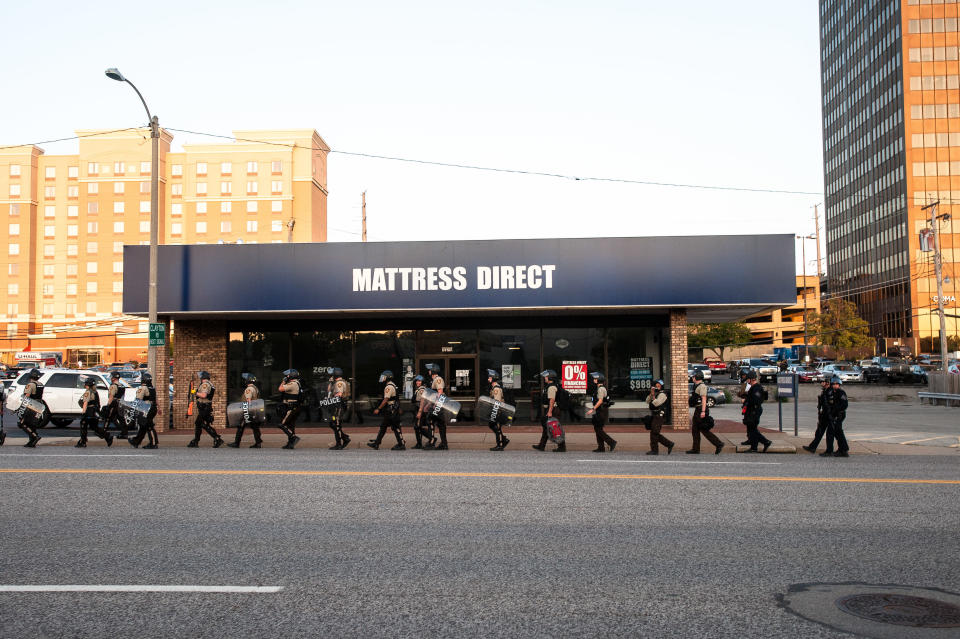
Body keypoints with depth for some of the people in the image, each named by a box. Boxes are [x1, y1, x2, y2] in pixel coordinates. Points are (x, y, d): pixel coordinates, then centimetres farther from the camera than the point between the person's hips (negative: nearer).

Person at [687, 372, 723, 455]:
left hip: (701, 410, -10)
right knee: (695, 430, 10)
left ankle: (718, 444, -1)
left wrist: (703, 411, -26)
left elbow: (704, 399, -21)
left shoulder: (702, 386, -14)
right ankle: (696, 449, 13)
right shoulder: (696, 386, 16)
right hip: (697, 410, 10)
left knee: (704, 430, -8)